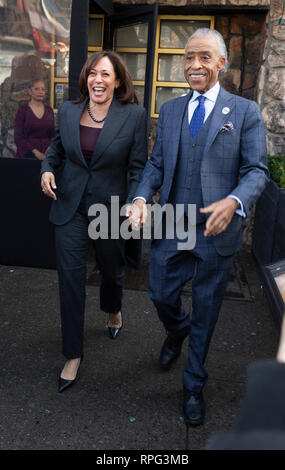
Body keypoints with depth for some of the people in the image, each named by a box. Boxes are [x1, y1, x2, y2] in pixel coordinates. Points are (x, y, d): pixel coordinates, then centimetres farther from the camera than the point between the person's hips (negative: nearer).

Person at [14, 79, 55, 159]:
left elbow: (53, 135, 12)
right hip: (27, 155, -3)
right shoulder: (22, 110, -1)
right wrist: (35, 151, -16)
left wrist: (50, 148, -8)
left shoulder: (49, 110, 10)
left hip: (45, 155, 3)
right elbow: (18, 137, -6)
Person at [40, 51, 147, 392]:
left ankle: (113, 311, 55)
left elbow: (138, 166, -6)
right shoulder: (67, 111, 1)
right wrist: (47, 169, -5)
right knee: (70, 277, 1)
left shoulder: (134, 115, -8)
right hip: (69, 206, 2)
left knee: (111, 268, 18)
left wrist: (134, 204, -17)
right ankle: (73, 355, 17)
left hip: (110, 206, -2)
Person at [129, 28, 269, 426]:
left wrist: (233, 201, -26)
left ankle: (194, 385, 34)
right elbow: (156, 163, 10)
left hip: (216, 230, -3)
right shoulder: (169, 110, 9)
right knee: (162, 296, 14)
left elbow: (257, 170, -6)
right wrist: (142, 197, -9)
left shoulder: (245, 111, -2)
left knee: (205, 311, 11)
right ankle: (177, 332, 52)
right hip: (171, 227, 3)